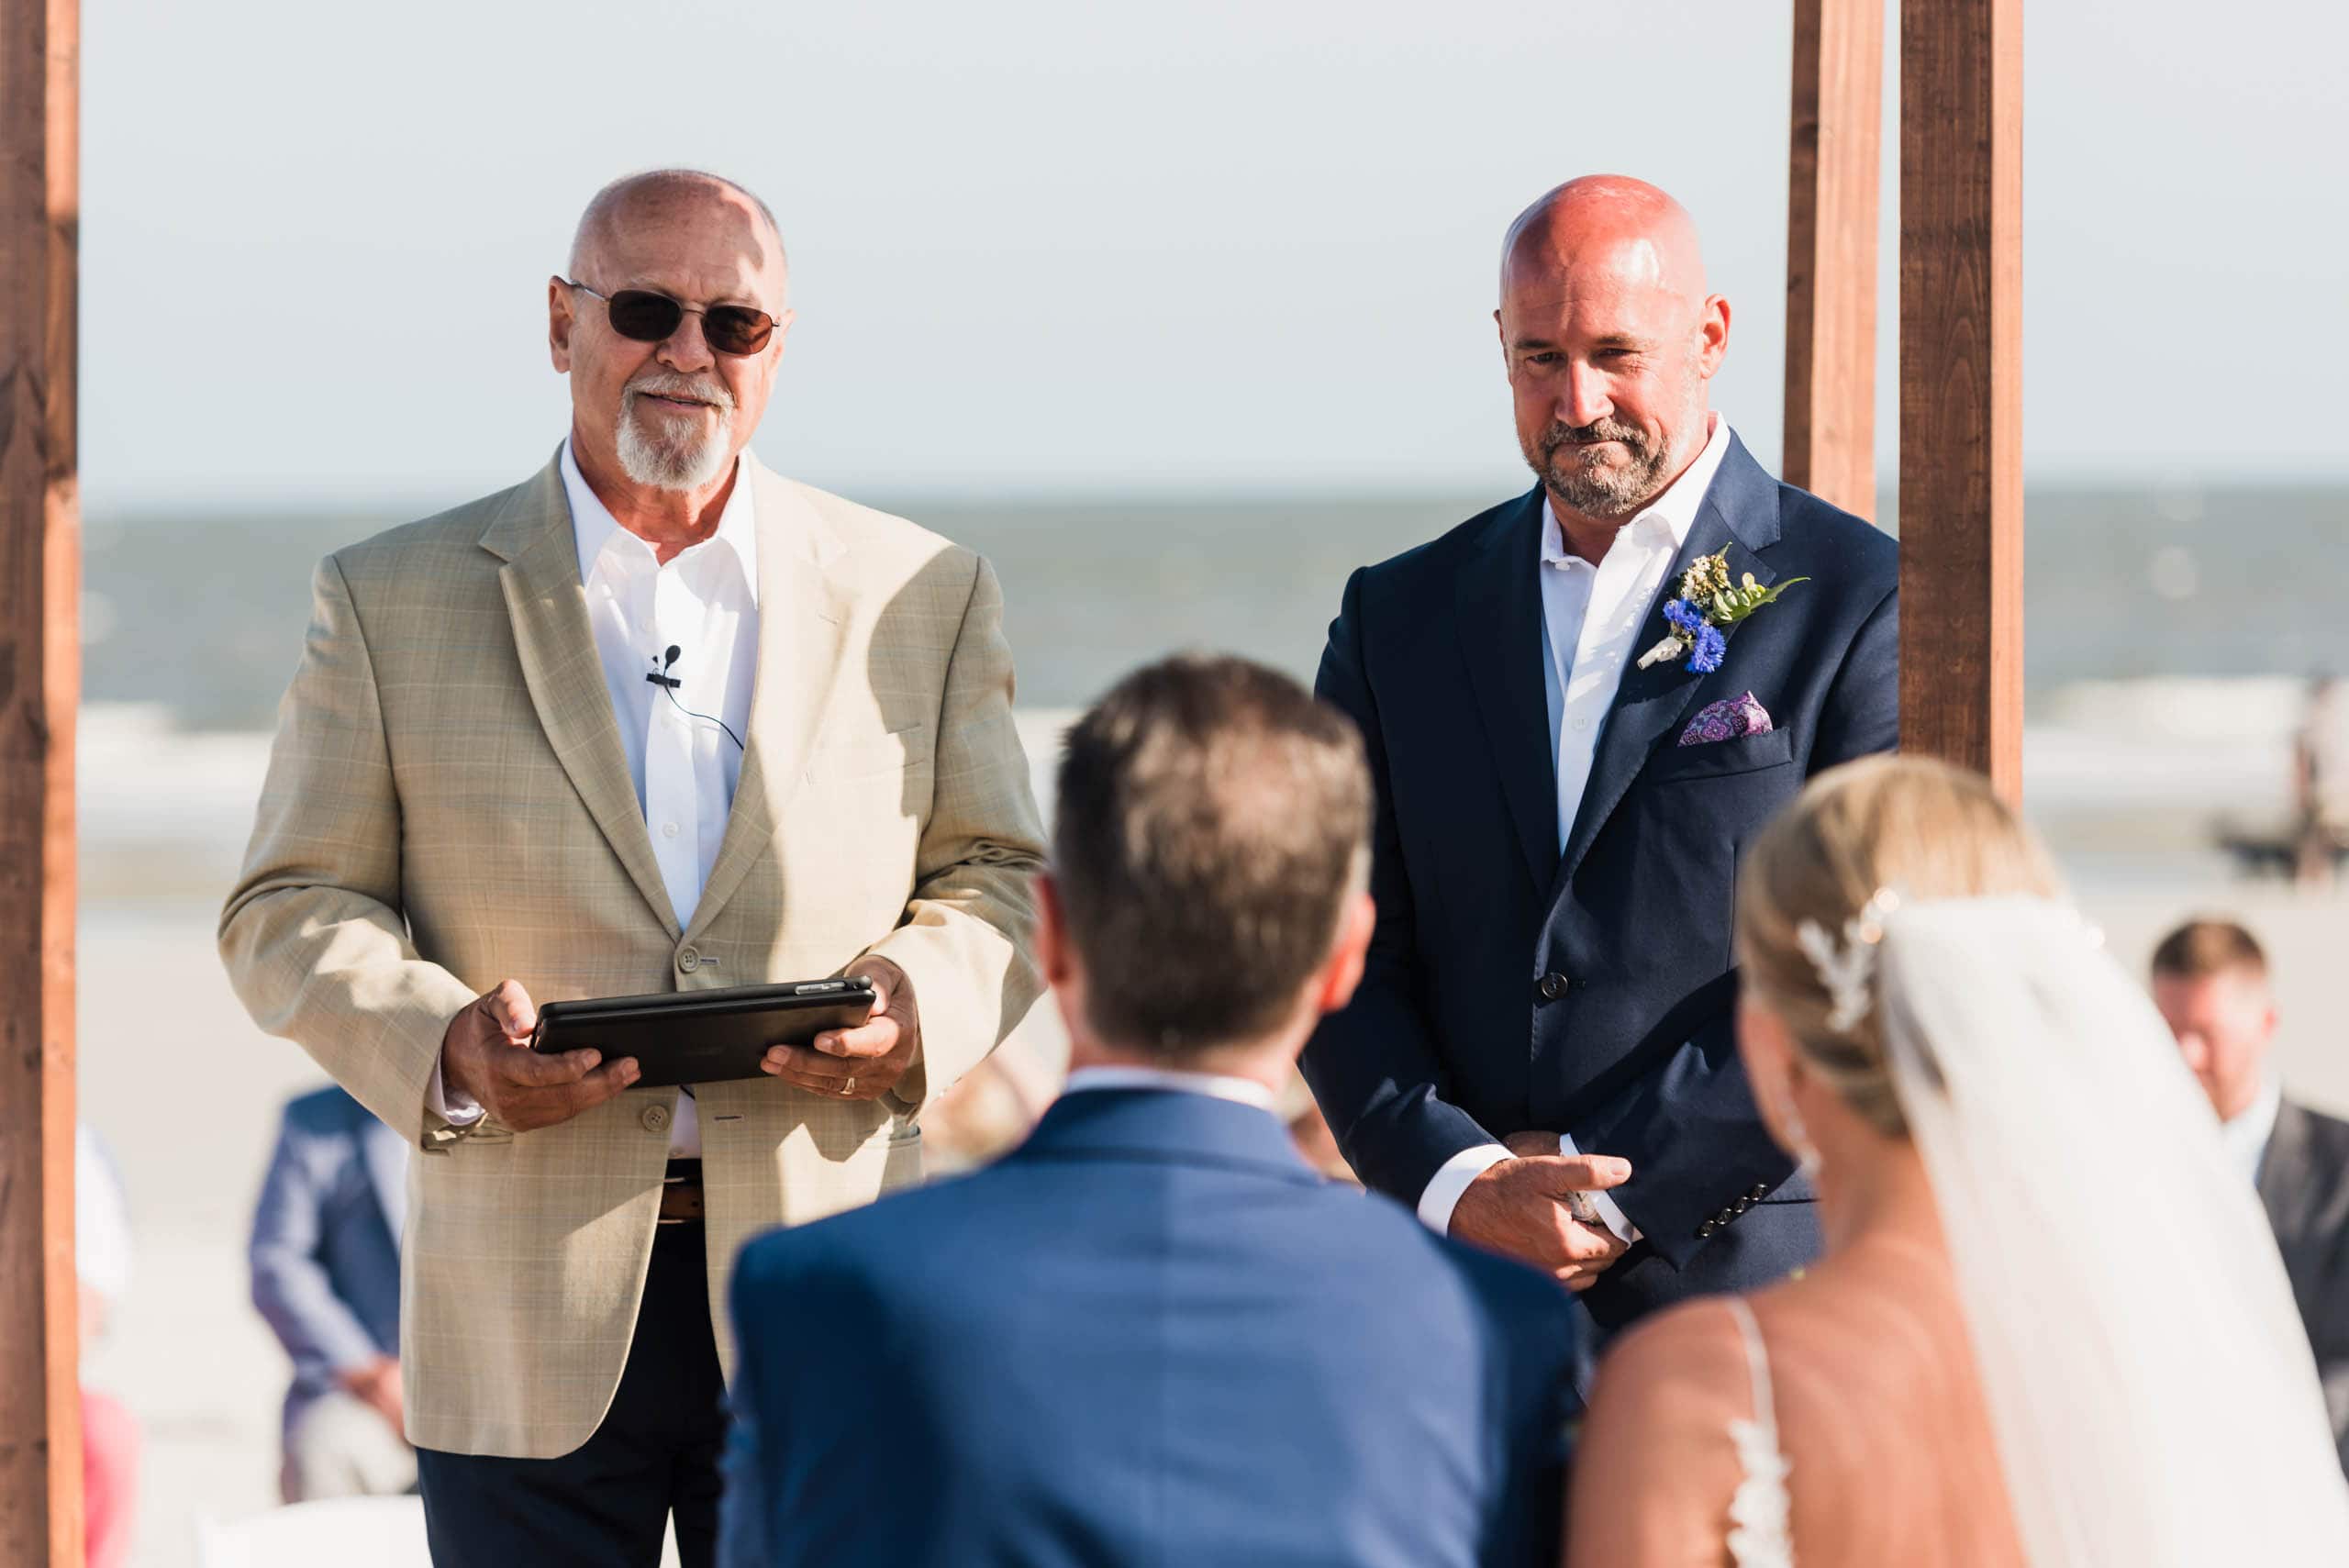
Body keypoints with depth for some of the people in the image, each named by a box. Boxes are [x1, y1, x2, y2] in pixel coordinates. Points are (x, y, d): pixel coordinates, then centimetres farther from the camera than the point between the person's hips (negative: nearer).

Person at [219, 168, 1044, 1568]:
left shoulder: (925, 597, 10)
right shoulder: (391, 601, 7)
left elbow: (998, 882, 12)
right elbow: (292, 911, 5)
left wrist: (916, 1004, -11)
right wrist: (442, 1044, -15)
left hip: (824, 1311, 1)